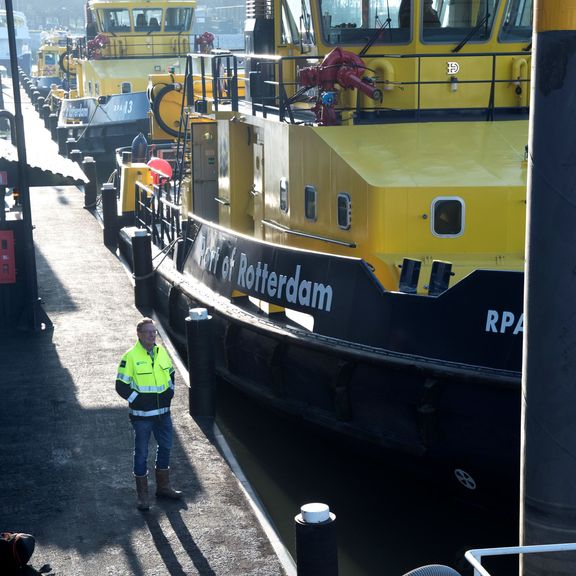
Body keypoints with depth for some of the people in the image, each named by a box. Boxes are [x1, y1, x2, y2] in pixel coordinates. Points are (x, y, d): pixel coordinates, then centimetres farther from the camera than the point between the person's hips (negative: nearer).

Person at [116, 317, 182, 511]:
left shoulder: (162, 352, 5)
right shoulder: (130, 357, -14)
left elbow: (170, 374, 20)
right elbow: (121, 386, -11)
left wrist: (170, 391, 6)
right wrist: (137, 400, -15)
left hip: (163, 412, 6)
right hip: (142, 415, -6)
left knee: (165, 447, 16)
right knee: (141, 453, 3)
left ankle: (163, 486, 32)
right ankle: (142, 495, 12)